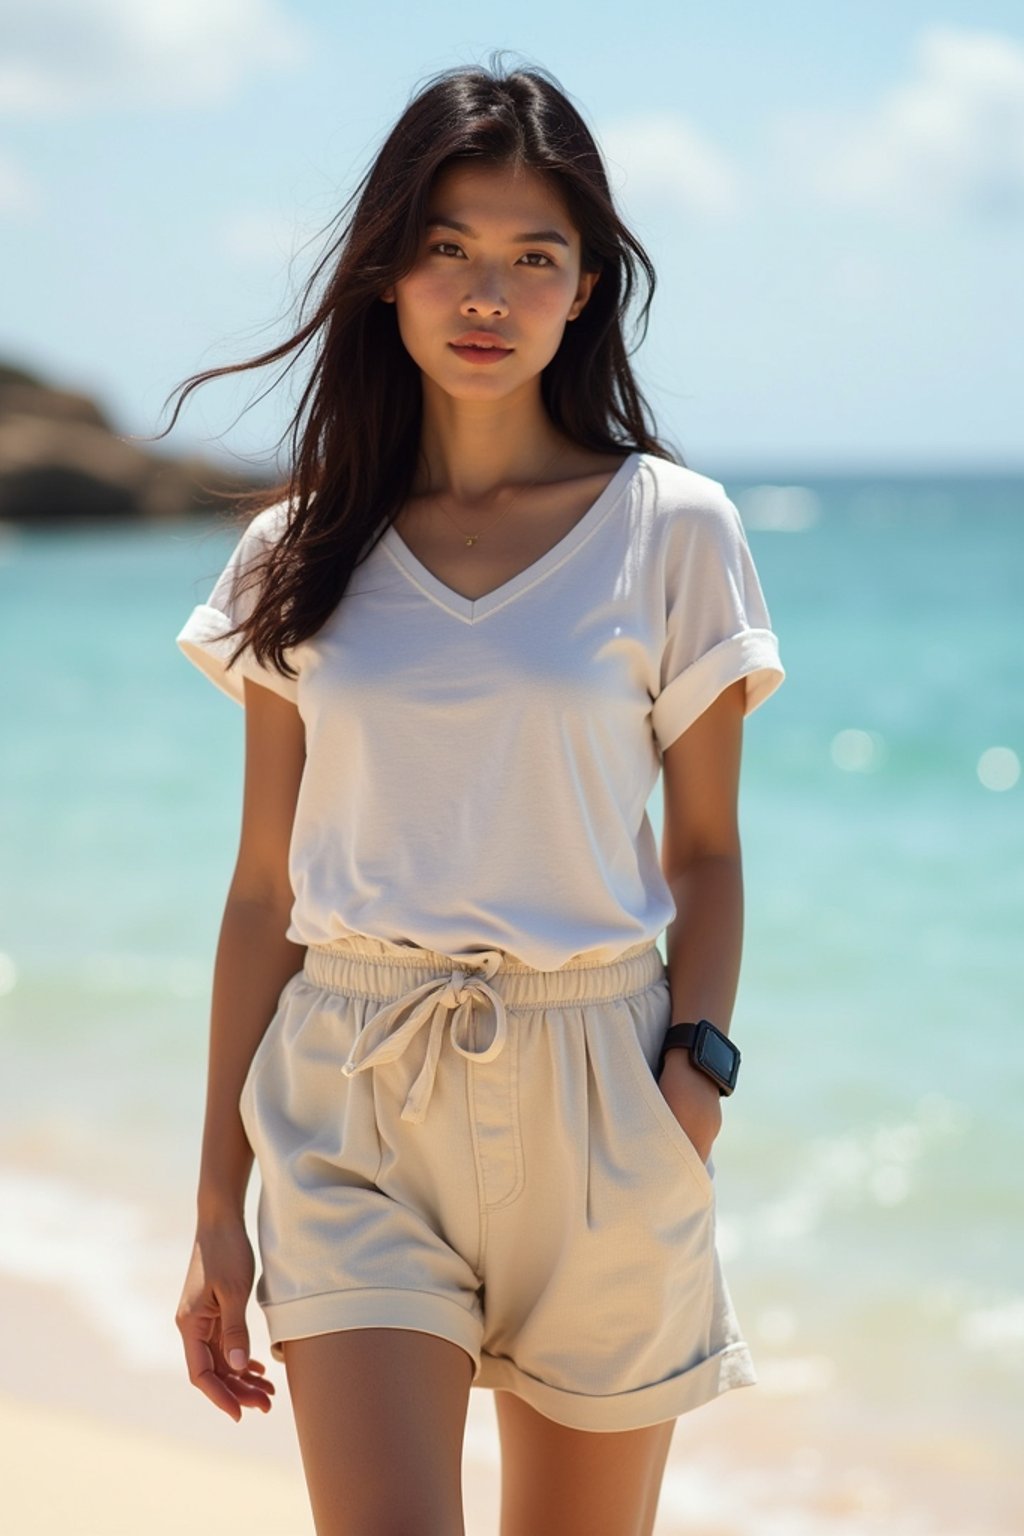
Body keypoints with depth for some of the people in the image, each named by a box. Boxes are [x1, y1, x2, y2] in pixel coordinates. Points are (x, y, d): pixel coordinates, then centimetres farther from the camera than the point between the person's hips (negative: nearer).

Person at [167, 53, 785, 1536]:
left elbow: (705, 853, 5)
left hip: (590, 1100, 0)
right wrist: (219, 1206, 7)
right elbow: (264, 887, 7)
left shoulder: (671, 528, 1)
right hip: (353, 1100, 1)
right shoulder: (302, 553, 5)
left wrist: (696, 1071, -13)